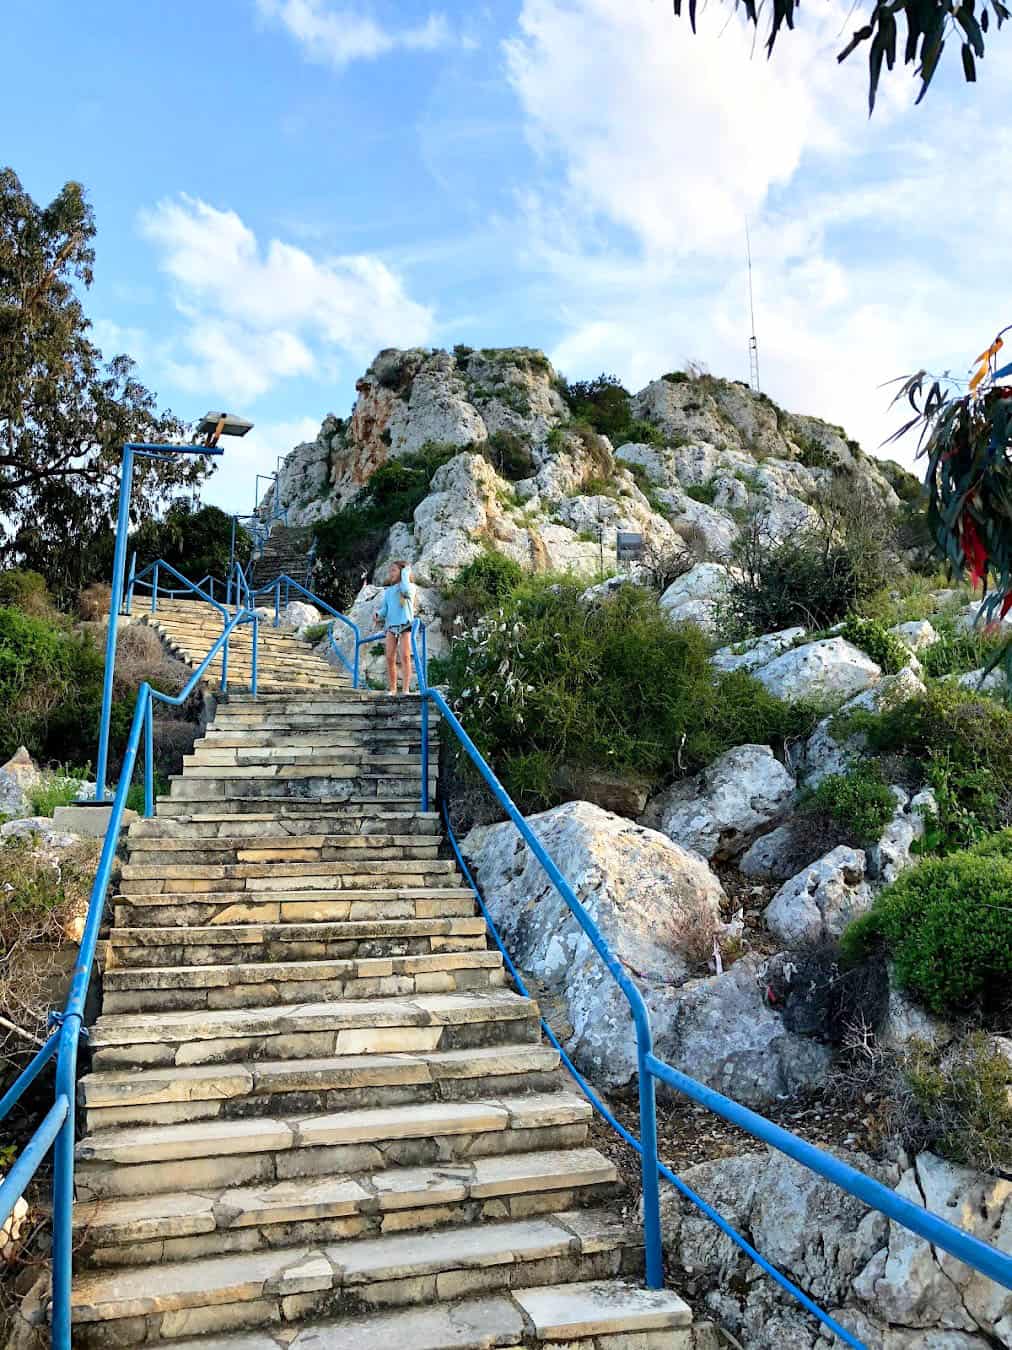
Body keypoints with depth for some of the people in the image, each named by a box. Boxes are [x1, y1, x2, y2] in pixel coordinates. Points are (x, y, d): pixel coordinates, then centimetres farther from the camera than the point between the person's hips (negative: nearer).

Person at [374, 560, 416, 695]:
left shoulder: (410, 586, 3)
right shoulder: (388, 590, 18)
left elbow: (406, 590, -21)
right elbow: (384, 607, 15)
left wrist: (405, 574, -7)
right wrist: (378, 614, -7)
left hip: (405, 625, -4)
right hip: (391, 625, 4)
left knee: (405, 656, -12)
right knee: (390, 658, -2)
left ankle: (406, 689, -14)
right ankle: (392, 688, 4)